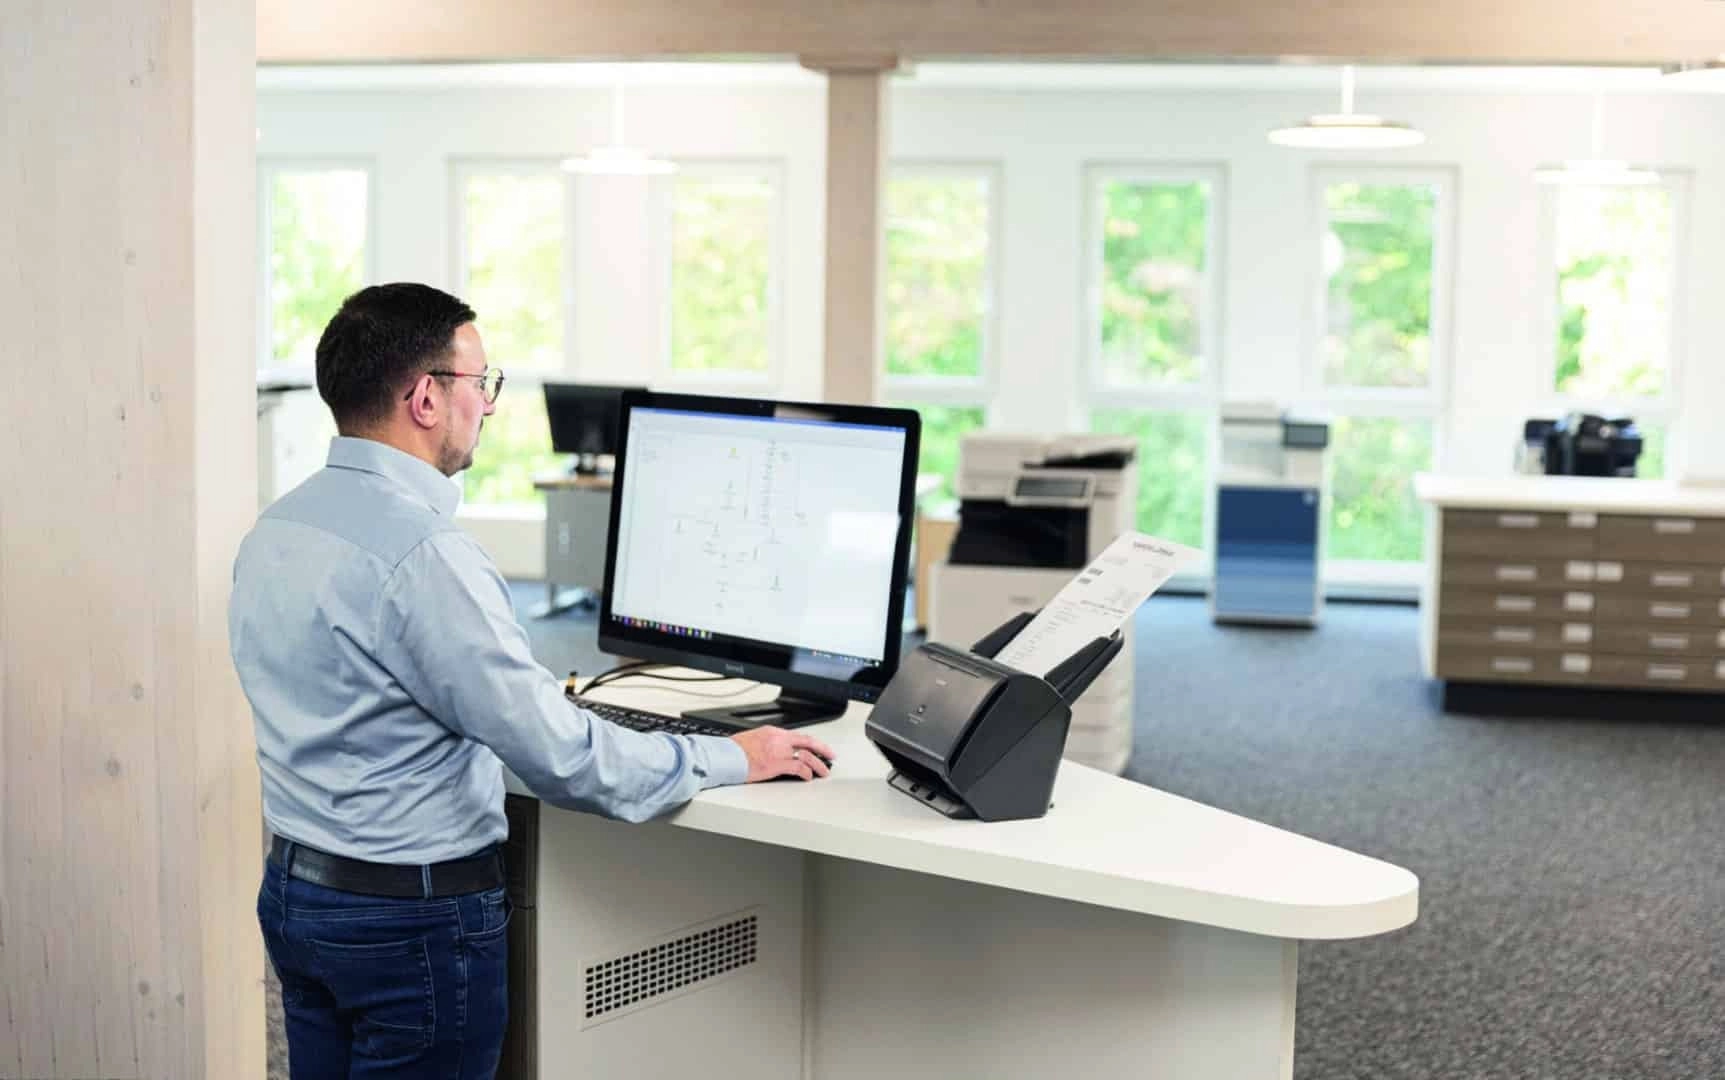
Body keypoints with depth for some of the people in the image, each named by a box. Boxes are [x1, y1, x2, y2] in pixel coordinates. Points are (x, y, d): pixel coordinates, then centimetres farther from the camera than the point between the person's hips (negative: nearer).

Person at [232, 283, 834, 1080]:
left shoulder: (274, 529, 4)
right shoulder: (422, 556, -25)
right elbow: (559, 755, -24)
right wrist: (731, 760, -11)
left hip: (293, 892, 9)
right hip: (414, 916, -9)